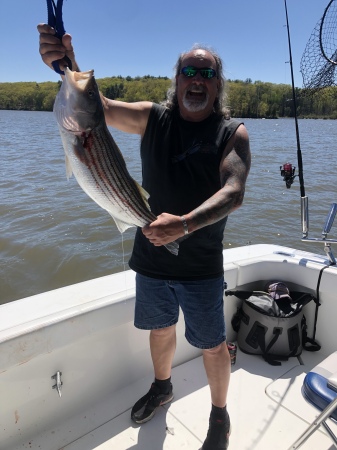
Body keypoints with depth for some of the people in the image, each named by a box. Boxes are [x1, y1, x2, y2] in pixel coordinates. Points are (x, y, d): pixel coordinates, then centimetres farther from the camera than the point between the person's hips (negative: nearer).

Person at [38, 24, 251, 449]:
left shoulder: (232, 132, -7)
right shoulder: (153, 118, 0)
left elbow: (234, 193, -23)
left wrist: (184, 224, -39)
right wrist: (67, 65, -36)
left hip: (201, 265, -2)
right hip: (151, 256, 3)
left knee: (212, 345, 9)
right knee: (160, 329, 22)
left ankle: (219, 414, 39)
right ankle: (162, 387, 53)